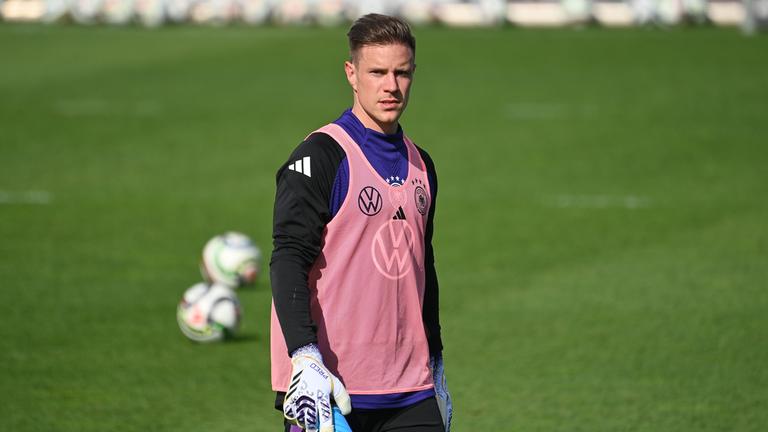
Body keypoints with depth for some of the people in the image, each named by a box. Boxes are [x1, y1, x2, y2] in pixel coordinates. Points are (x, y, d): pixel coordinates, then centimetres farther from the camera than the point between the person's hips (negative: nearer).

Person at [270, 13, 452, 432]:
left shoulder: (420, 165, 15)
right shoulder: (320, 157, -7)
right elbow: (288, 262, -15)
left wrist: (436, 366, 25)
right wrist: (305, 358, -26)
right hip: (329, 384, -6)